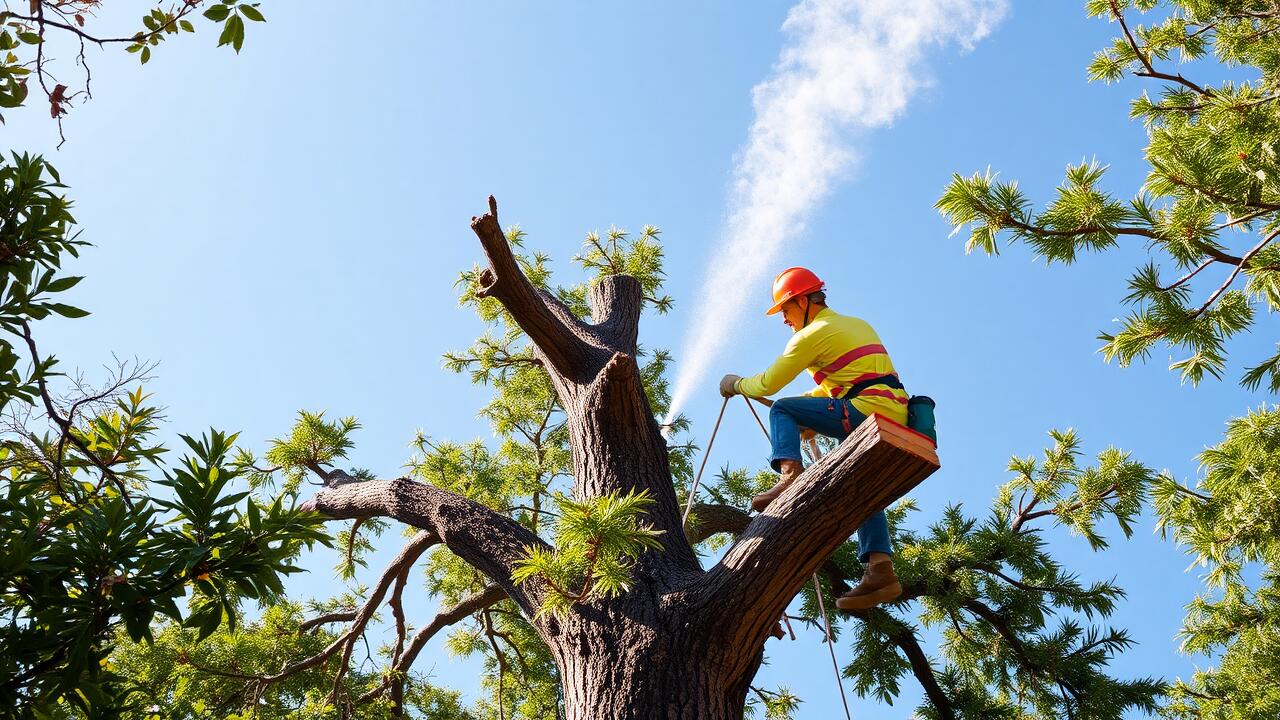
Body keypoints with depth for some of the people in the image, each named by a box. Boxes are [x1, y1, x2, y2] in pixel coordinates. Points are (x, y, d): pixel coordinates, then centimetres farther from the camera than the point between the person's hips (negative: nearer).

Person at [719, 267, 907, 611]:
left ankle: (789, 475, -22)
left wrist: (737, 384, 20)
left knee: (782, 410, -2)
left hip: (868, 412, -9)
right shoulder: (857, 325, 27)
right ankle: (880, 569, 3)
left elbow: (769, 383, 2)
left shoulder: (813, 334, 0)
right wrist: (806, 418, 35)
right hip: (897, 415, 9)